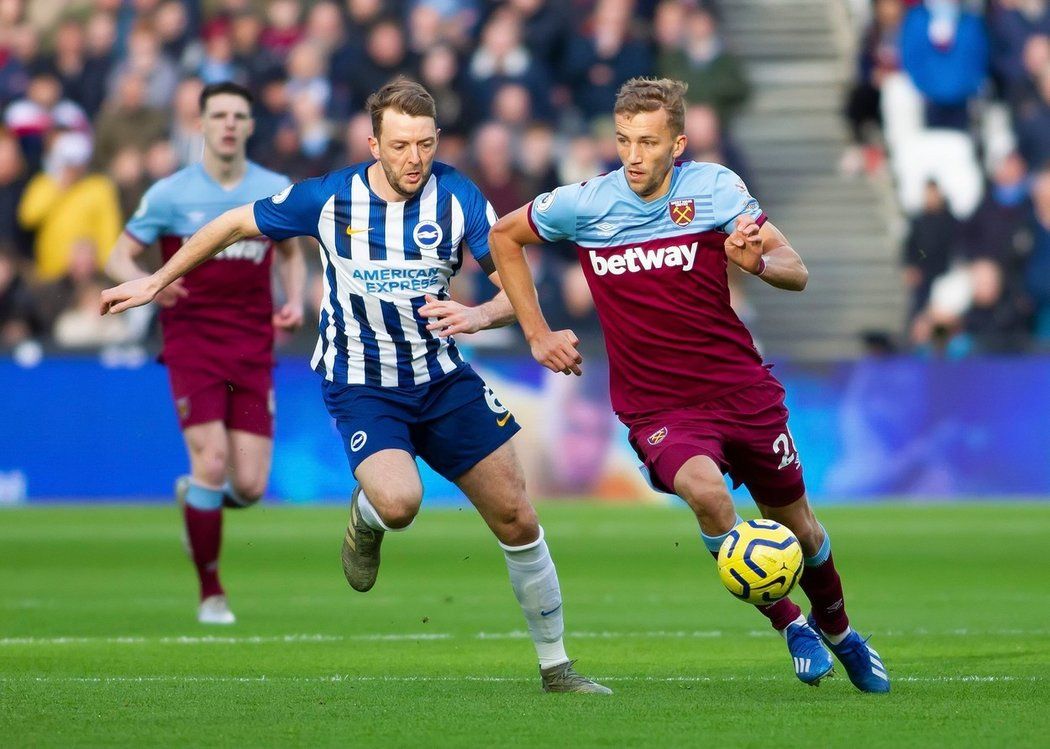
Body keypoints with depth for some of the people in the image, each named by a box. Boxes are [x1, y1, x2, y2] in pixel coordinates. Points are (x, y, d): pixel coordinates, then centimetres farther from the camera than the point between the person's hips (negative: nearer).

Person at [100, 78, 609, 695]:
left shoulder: (459, 198, -10)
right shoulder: (329, 198, -12)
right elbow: (235, 225, 3)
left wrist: (479, 315, -31)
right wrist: (155, 283, 10)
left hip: (443, 378, 3)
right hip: (361, 385, -3)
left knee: (518, 521, 0)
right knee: (399, 500, -31)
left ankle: (556, 666, 17)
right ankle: (366, 519, 9)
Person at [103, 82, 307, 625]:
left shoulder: (276, 191, 6)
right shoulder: (171, 193, -2)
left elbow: (291, 254, 22)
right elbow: (118, 257, 1)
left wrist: (295, 301, 2)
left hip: (253, 349, 3)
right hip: (192, 341, -3)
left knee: (249, 487, -5)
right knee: (212, 462, -16)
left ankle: (193, 495, 33)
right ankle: (210, 592, -1)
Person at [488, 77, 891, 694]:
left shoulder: (715, 188, -8)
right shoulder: (584, 205, -7)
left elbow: (796, 272, -8)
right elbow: (504, 236, 11)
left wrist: (758, 260, -31)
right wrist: (537, 334, 8)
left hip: (743, 390, 1)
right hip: (657, 407, -1)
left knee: (796, 524, 13)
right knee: (705, 490, -31)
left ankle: (838, 630, 45)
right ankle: (789, 625, -10)